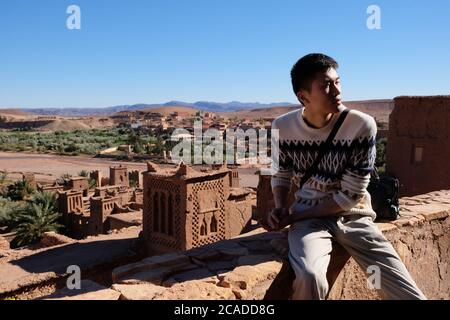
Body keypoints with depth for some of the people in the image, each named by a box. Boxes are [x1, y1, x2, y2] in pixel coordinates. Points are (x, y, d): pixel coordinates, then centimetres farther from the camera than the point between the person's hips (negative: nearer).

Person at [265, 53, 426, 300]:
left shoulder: (362, 125, -14)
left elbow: (351, 196, -12)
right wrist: (279, 209, -10)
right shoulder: (283, 127, -7)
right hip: (310, 219, 0)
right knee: (310, 277, -33)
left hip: (354, 217, 0)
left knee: (410, 295, -12)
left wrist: (293, 216, -13)